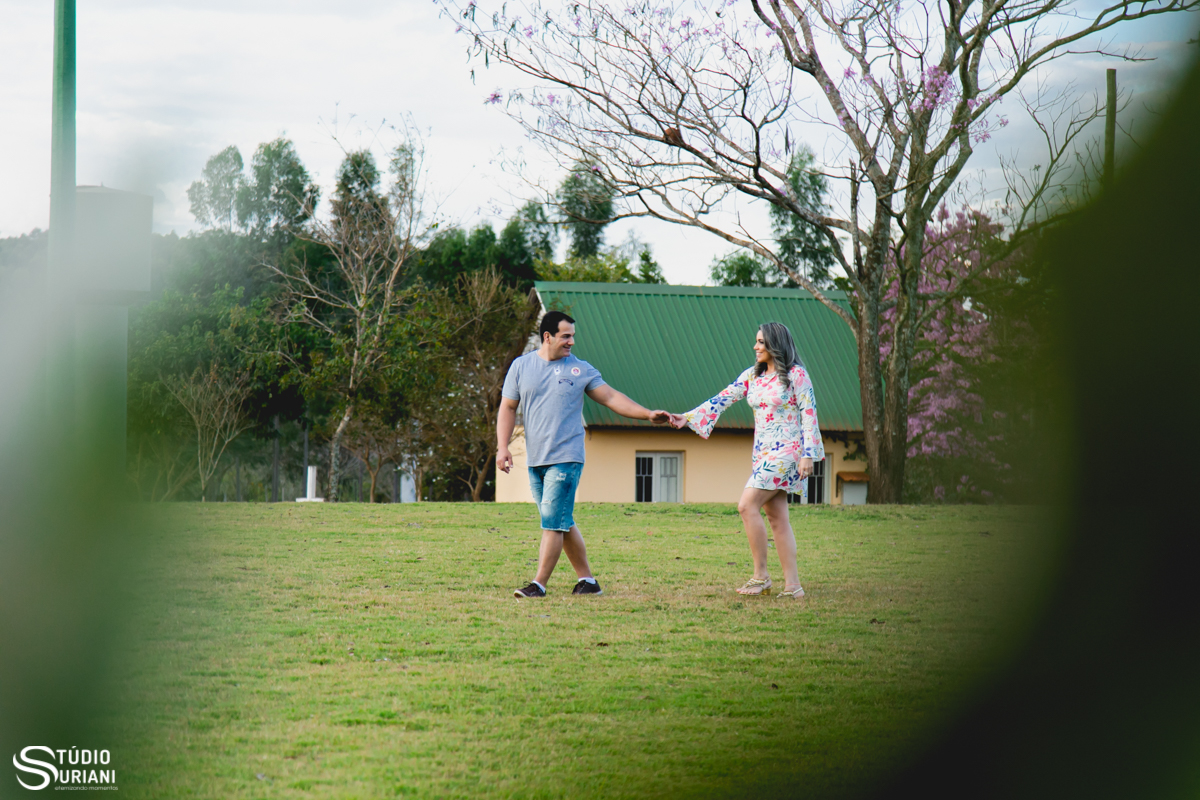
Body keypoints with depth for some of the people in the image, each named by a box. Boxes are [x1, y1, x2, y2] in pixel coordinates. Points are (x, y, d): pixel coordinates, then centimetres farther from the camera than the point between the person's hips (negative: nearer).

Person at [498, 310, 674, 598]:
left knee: (553, 521, -12)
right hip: (535, 460, 3)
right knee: (562, 523, 7)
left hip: (566, 458, -3)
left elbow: (612, 398, 9)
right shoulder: (522, 366, 8)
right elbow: (508, 408, 11)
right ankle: (587, 579, 15)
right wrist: (502, 447, 0)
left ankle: (539, 584, -10)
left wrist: (648, 414, 2)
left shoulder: (581, 369, 5)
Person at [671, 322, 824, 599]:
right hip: (762, 452, 8)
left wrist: (808, 454, -15)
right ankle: (792, 585, 4)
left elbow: (809, 415, -9)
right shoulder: (752, 376, 13)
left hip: (786, 451, -8)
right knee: (777, 517, 4)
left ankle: (760, 575, -10)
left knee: (747, 505, -16)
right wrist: (688, 417, 0)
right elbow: (723, 399, 9)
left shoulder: (796, 375, -7)